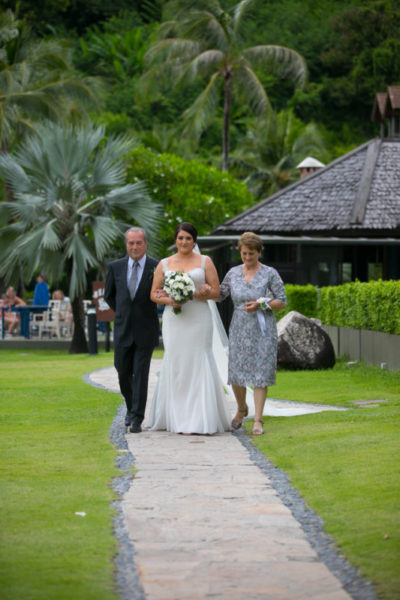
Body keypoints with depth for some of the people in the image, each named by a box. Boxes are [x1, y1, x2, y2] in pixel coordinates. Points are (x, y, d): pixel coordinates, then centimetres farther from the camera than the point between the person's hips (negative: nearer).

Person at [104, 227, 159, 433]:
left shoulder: (157, 267, -5)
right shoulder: (116, 267, 4)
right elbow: (108, 295, 17)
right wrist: (122, 312, 12)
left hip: (145, 331, -3)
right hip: (123, 329, 3)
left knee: (141, 374, -5)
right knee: (123, 372, 6)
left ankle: (137, 419, -2)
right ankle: (131, 408, 30)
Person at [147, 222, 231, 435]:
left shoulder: (205, 262, 6)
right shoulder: (164, 264, 10)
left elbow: (216, 292, 2)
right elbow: (154, 294, 9)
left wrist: (192, 295, -13)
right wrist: (170, 301, -11)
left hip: (198, 320, -2)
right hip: (174, 320, 2)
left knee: (199, 365, -6)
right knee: (175, 365, 0)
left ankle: (201, 419, -4)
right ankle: (177, 418, 6)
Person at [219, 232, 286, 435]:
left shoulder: (270, 274, -3)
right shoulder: (233, 273, 7)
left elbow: (282, 302, -2)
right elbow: (219, 295, 13)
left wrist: (261, 304, -16)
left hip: (262, 329, -3)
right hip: (239, 329, 3)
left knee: (260, 374, -6)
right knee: (236, 373, 4)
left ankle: (258, 419, -2)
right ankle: (242, 408, 31)